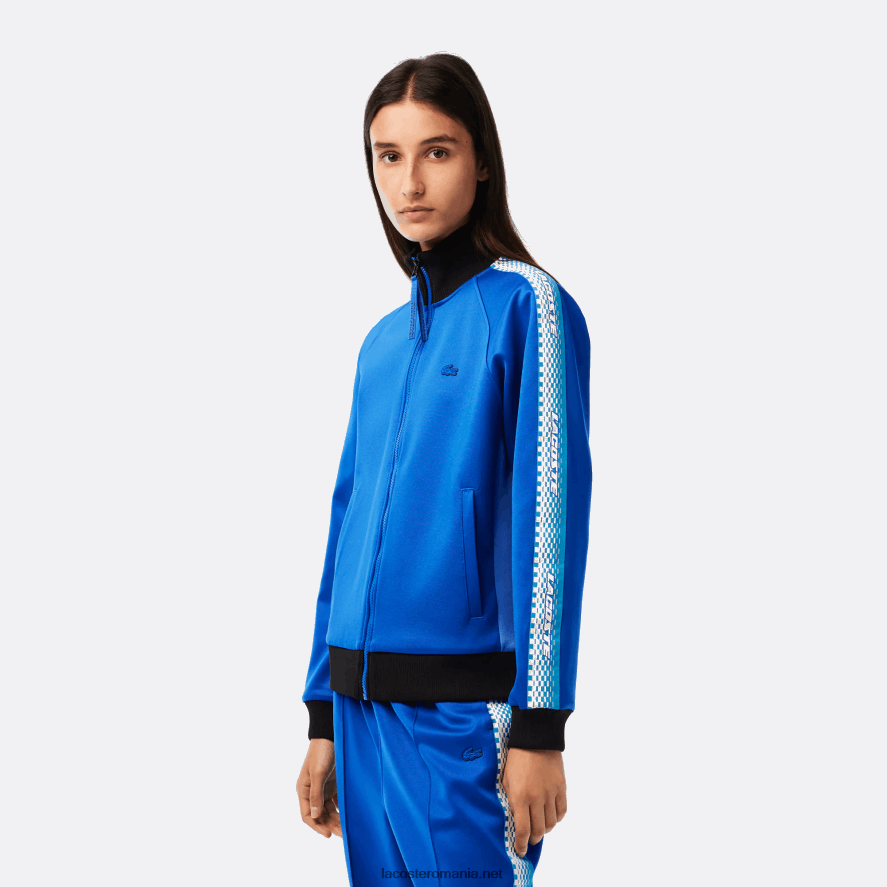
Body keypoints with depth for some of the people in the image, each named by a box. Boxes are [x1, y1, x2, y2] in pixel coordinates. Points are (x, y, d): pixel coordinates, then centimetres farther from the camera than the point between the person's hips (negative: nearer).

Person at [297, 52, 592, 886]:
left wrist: (538, 726, -14)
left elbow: (548, 517, -11)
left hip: (463, 718, -6)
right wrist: (323, 720, 15)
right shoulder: (382, 343, 14)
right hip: (366, 713, 6)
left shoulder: (526, 304, -6)